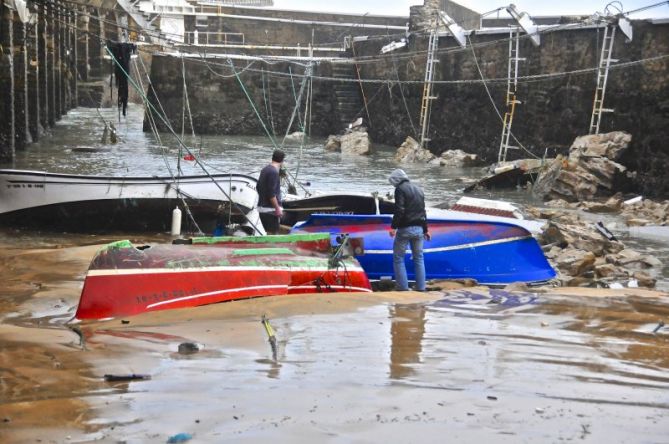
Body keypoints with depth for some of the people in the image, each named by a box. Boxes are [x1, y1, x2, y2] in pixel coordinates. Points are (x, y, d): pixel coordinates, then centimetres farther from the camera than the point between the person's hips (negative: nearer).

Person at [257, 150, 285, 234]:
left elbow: (258, 188, 21)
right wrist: (278, 208, -18)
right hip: (270, 209, -9)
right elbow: (271, 193, -21)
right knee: (273, 234, -6)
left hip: (262, 207, 9)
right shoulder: (273, 172, -16)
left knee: (269, 232, 15)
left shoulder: (264, 170, 13)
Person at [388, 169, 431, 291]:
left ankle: (403, 287, -5)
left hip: (405, 228, -7)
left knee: (398, 257, 1)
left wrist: (393, 227, -18)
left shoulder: (400, 189, -6)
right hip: (419, 229, 7)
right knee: (419, 257, 12)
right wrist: (425, 229, 28)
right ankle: (421, 287, 9)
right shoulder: (418, 189, 18)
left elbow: (399, 210, -18)